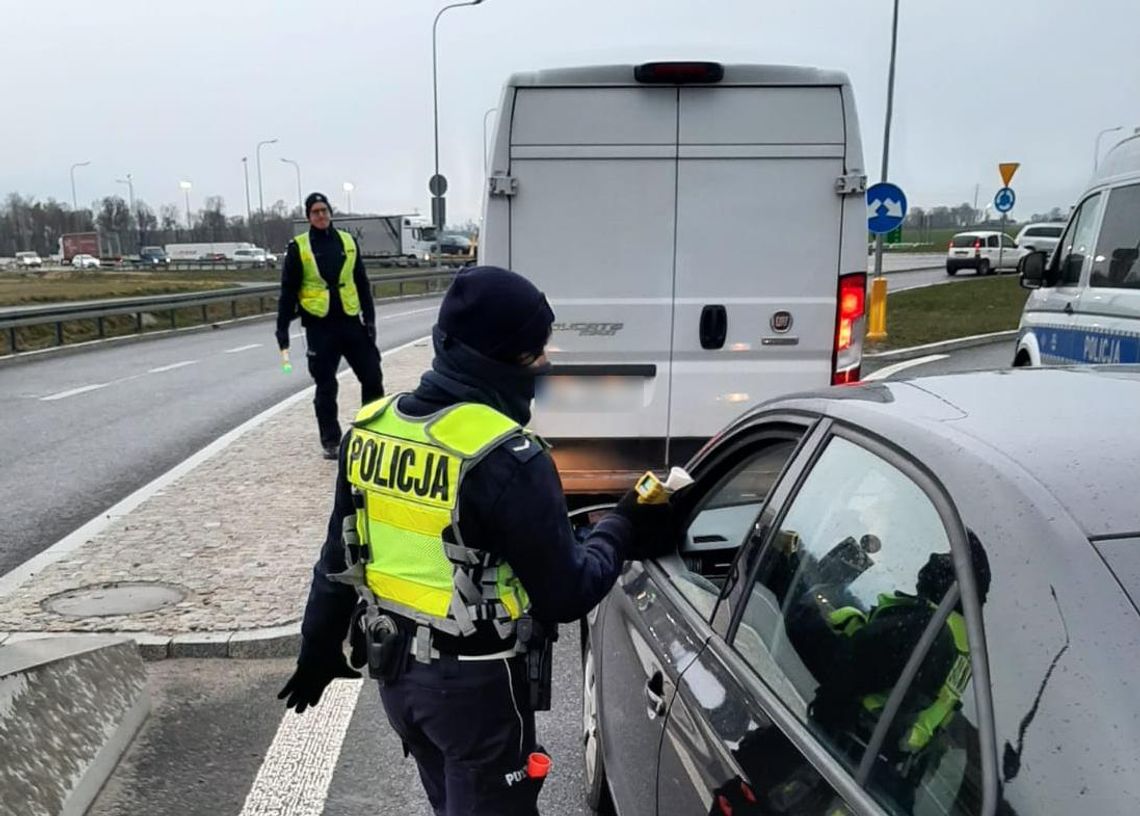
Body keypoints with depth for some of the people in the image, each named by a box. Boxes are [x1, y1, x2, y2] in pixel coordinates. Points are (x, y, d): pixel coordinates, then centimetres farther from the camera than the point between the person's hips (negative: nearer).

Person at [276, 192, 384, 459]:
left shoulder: (348, 241, 8)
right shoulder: (298, 247, -1)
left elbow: (362, 283, 11)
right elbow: (288, 290, 0)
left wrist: (369, 317, 6)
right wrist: (282, 327, -4)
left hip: (351, 321, 3)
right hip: (319, 326, -3)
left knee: (372, 377, 4)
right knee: (326, 386, 4)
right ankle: (330, 440, 15)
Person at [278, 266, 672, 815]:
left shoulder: (370, 429, -4)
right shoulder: (506, 458, -26)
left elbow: (338, 558, 6)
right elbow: (564, 594, -19)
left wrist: (319, 648, 19)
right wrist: (624, 529, -4)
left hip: (395, 670, 7)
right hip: (475, 684, -6)